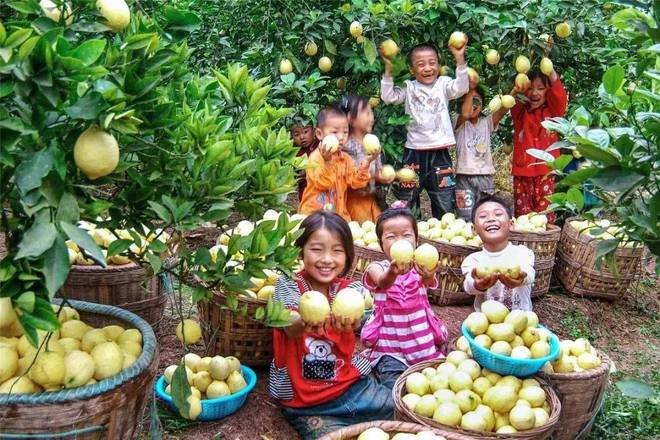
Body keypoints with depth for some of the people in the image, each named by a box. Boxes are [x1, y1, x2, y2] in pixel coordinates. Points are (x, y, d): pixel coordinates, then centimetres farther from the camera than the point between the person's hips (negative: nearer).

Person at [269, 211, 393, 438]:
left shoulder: (349, 289, -1)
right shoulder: (288, 285, -8)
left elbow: (355, 321, -23)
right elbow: (290, 329, -27)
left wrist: (347, 321, -49)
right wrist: (304, 321, -52)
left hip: (349, 381, 3)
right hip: (302, 397, -3)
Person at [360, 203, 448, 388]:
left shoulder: (420, 266, -4)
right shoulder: (377, 268, -6)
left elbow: (428, 282, -27)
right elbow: (383, 283, -30)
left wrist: (429, 276, -54)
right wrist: (393, 272, -56)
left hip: (423, 340, 2)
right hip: (389, 343, -1)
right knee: (395, 386, -19)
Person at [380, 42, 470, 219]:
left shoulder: (443, 84, 3)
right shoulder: (409, 88, 5)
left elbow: (460, 88, -14)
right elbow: (388, 97, -6)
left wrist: (460, 60, -24)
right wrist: (388, 68, -12)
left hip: (439, 152, 0)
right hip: (414, 151, 0)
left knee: (445, 203, 8)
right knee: (407, 199, 8)